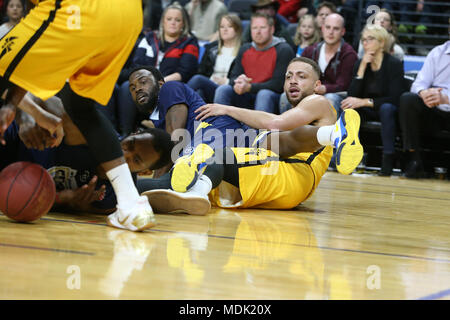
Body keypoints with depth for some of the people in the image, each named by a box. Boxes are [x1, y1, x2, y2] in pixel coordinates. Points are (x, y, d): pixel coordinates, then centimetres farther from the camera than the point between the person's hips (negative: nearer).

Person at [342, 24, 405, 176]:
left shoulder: (394, 64, -11)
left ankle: (388, 158, -40)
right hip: (368, 112, 4)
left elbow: (394, 99, -19)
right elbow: (352, 95, -8)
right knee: (348, 107, -26)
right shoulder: (360, 63, 2)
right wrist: (362, 68, -17)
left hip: (388, 111, -4)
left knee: (386, 108, -38)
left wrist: (364, 102, -27)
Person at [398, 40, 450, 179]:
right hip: (434, 113, 3)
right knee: (407, 99, -23)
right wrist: (423, 93, -23)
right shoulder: (438, 52, 11)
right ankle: (414, 160, -22)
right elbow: (419, 84, 1)